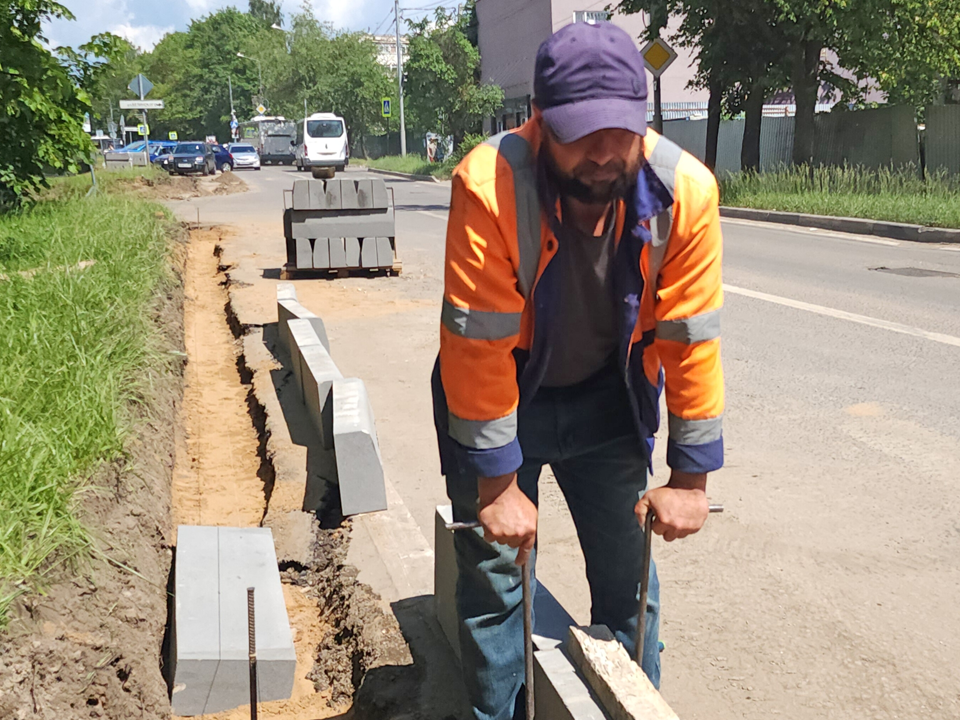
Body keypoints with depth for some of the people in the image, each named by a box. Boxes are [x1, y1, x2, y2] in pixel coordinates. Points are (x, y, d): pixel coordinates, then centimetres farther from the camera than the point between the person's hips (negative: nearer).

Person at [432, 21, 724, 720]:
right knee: (495, 578, 1)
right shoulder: (489, 185, -30)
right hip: (500, 397, -2)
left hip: (609, 400, 3)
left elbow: (691, 338, -15)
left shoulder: (685, 190, -22)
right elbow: (478, 345, -26)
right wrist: (496, 484, -21)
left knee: (630, 578, 10)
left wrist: (691, 477, -10)